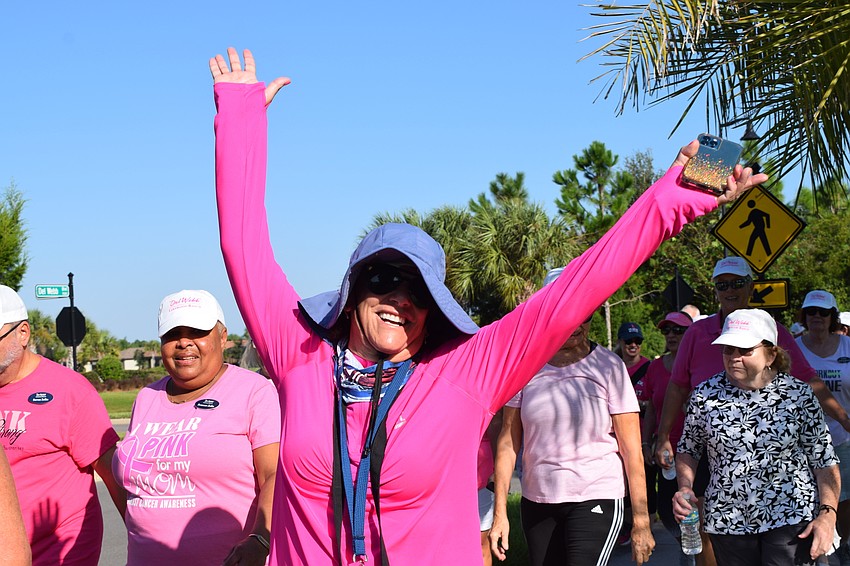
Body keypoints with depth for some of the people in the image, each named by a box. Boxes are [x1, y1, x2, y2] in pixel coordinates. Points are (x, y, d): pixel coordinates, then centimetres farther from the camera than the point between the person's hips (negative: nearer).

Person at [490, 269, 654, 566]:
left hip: (597, 498, -3)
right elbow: (508, 442, 3)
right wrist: (500, 513, -2)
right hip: (537, 500, 3)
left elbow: (631, 450, -6)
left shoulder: (608, 366, -5)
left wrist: (640, 521, -9)